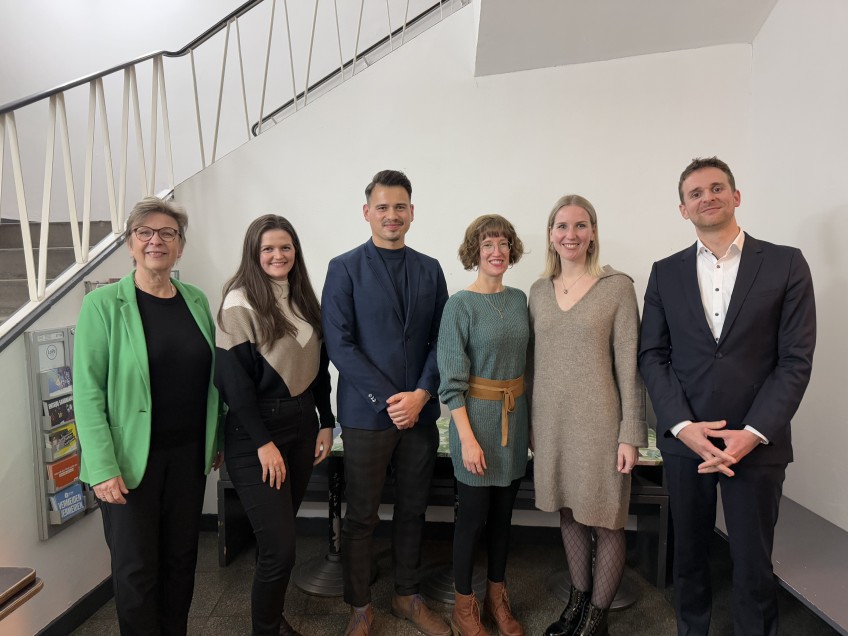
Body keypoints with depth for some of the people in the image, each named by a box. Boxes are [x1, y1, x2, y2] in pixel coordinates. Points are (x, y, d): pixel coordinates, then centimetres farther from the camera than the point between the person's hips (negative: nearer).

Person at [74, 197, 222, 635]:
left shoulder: (196, 300, 5)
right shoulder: (104, 304, -9)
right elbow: (88, 392, -11)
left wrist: (216, 440, 11)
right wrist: (103, 468, -15)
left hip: (189, 453, 4)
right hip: (132, 459, -4)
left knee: (182, 557, 16)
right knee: (137, 568, 9)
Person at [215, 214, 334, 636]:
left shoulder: (304, 300, 8)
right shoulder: (240, 303, -12)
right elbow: (233, 380, -15)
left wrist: (325, 423, 9)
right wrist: (264, 442, -15)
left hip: (301, 425, 6)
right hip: (255, 433, -6)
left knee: (278, 536, 18)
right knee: (279, 547, -4)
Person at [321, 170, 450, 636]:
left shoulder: (429, 269, 7)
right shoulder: (345, 268, -3)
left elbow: (440, 340, 5)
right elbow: (339, 344, -10)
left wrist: (421, 395, -9)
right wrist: (387, 399, -14)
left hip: (420, 411, 4)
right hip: (367, 414, -3)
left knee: (413, 510, 16)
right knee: (362, 516, 10)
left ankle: (408, 597, 36)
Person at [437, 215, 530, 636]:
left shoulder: (519, 299, 5)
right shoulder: (460, 305, -11)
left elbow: (525, 361, 12)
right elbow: (451, 380, -13)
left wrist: (531, 421, 10)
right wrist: (468, 438, -16)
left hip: (515, 417, 5)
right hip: (476, 416, -5)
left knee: (503, 512, 16)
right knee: (473, 514, 7)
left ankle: (497, 597, 36)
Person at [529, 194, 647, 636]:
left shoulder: (618, 287, -6)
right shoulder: (539, 291, 6)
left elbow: (629, 364, -8)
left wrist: (631, 433, -10)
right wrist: (530, 424, 11)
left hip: (598, 422, -4)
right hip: (552, 422, 4)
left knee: (606, 522, 7)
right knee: (569, 514, 17)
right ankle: (577, 601, 36)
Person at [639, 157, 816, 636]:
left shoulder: (786, 264, 0)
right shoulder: (666, 272, 6)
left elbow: (796, 359, -4)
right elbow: (653, 356, 2)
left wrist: (752, 433, -12)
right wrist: (682, 426, -10)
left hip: (757, 442, -1)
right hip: (684, 439, 2)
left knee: (753, 566, 10)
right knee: (689, 557, 15)